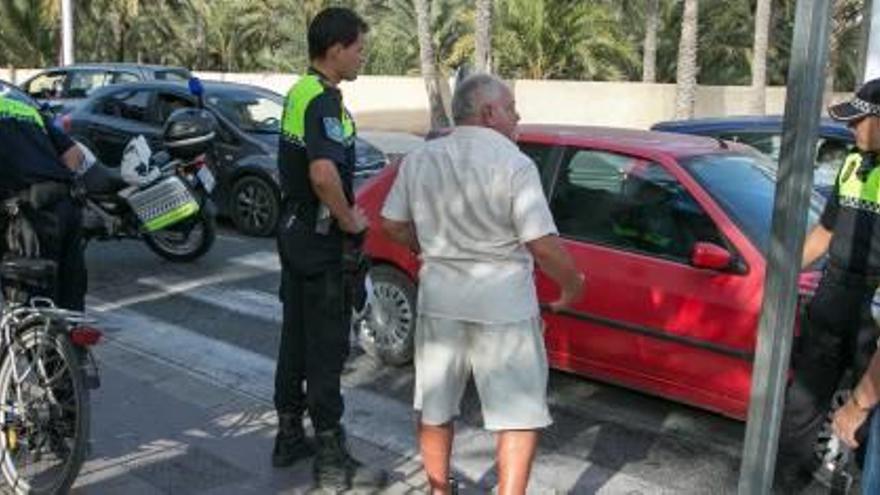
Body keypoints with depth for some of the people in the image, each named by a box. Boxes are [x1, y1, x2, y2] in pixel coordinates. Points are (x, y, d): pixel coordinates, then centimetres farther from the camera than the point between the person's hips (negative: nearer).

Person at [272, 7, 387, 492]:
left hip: (294, 229, 10)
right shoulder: (325, 101, -20)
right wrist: (349, 220, -20)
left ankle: (290, 437, 29)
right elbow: (324, 174, -36)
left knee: (295, 338, 16)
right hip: (320, 240, -10)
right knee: (327, 348, -2)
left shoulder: (299, 91, 11)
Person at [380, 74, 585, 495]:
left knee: (434, 408, 20)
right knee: (522, 414, 7)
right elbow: (542, 244, -17)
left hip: (439, 300, 6)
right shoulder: (514, 164, -14)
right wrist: (573, 284, -1)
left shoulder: (419, 160, 2)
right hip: (503, 303, -5)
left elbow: (392, 225, 7)